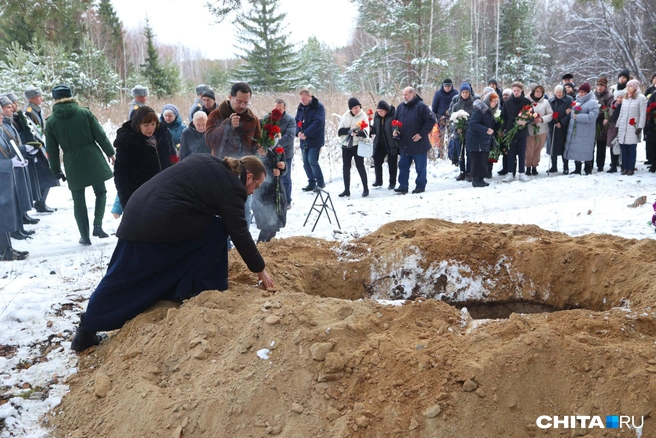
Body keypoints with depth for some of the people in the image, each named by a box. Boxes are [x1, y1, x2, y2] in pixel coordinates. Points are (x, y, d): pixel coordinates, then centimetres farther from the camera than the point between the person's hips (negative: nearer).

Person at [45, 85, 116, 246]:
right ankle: (97, 225, -3)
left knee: (78, 200, 10)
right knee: (100, 192, 16)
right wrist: (110, 153, 9)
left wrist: (56, 170, 12)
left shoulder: (51, 121, 0)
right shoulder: (84, 113, -4)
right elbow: (100, 135, -3)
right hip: (93, 160, -1)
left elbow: (52, 150, 3)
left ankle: (85, 236, 12)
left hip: (72, 165, 1)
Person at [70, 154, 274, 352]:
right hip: (165, 220, -8)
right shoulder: (231, 187, -1)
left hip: (136, 212, 8)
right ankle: (203, 292, 13)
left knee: (124, 278, 13)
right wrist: (260, 269, 8)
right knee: (216, 231, 8)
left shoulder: (209, 163, 22)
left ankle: (87, 328, 16)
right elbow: (239, 233, 0)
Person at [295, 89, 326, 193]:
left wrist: (305, 133, -21)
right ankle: (311, 183, 19)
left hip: (315, 140, -7)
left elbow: (318, 122, -18)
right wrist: (298, 132, -9)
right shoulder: (300, 107, 12)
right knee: (306, 162, 8)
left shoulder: (318, 107, -9)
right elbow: (296, 120, 12)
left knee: (312, 161, -13)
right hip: (303, 141, 7)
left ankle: (320, 182, 1)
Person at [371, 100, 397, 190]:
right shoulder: (377, 117, 3)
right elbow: (375, 130, 10)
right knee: (377, 162, 8)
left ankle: (392, 183, 19)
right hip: (379, 144, 5)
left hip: (391, 145, -5)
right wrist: (370, 129, -10)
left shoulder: (393, 116, -15)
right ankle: (378, 181, 25)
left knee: (392, 164, 6)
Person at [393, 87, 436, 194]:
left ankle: (420, 186, 15)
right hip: (404, 144, 6)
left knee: (420, 167, 4)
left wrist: (422, 134, -16)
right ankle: (403, 186, 16)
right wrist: (395, 130, 1)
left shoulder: (421, 106, -10)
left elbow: (431, 120, -14)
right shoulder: (401, 107, 9)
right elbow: (395, 120, 21)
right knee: (403, 165, 9)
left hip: (418, 144, -6)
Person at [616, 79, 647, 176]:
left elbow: (643, 114, -6)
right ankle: (625, 167, 9)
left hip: (633, 128, -5)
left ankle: (631, 168, -1)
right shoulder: (625, 98, 18)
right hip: (623, 127, 6)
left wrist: (640, 127, -12)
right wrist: (618, 125, 18)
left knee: (632, 149, -5)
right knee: (623, 148, 3)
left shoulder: (641, 98, -2)